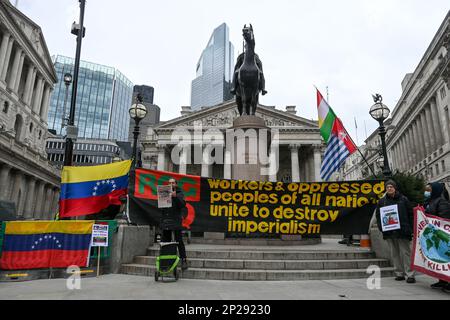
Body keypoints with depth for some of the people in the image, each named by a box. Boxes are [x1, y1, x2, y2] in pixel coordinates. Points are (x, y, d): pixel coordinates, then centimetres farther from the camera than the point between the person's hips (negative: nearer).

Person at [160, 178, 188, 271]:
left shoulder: (180, 193, 4)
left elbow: (183, 204, -9)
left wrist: (175, 196, -21)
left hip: (176, 220, -4)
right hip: (165, 220, 4)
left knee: (179, 241, -5)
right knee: (165, 241, 10)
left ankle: (183, 260, -1)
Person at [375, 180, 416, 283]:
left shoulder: (403, 199, 4)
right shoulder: (382, 201, 10)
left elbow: (411, 214, 4)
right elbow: (378, 215, 13)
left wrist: (410, 228, -3)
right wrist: (381, 227, 2)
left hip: (402, 231, -3)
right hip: (389, 232, 3)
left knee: (406, 252, -3)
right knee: (394, 253, 8)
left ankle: (410, 274, 1)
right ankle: (399, 273, 16)